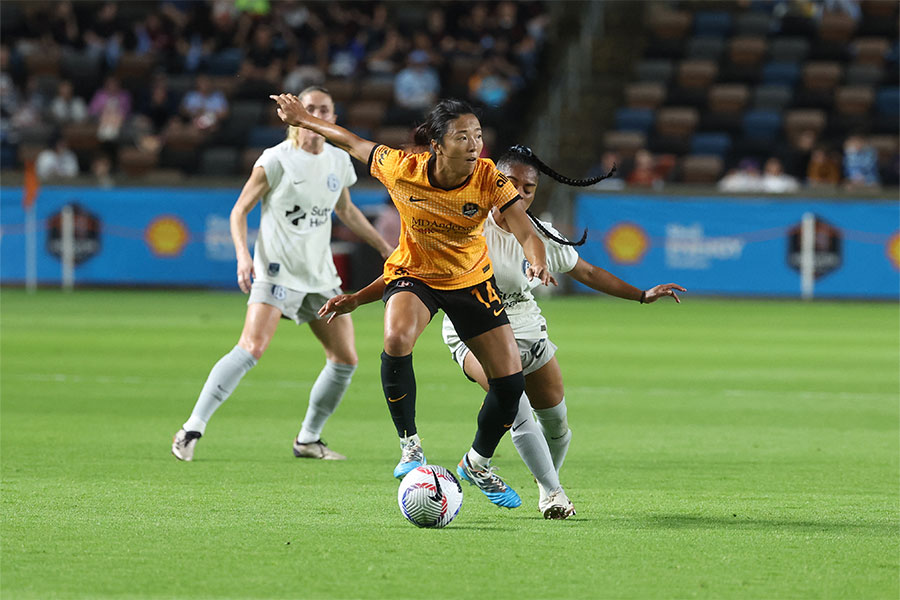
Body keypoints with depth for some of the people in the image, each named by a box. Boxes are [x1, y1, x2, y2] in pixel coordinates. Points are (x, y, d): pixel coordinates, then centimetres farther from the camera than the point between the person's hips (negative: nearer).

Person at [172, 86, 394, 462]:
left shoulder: (340, 161, 10)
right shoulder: (276, 160, -7)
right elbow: (240, 210, -4)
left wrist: (384, 247, 28)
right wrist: (243, 255, -19)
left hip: (320, 275, 6)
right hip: (277, 269, -6)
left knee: (345, 359, 2)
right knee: (253, 347, -22)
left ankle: (308, 440, 18)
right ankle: (192, 431, -19)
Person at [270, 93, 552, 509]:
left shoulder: (489, 178, -24)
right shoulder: (401, 169, -24)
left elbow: (525, 232, -31)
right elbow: (355, 144, -6)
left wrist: (537, 261, -54)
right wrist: (304, 120, 5)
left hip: (472, 279, 2)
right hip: (413, 274, -2)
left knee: (510, 380, -3)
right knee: (397, 339, -34)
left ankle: (477, 464, 24)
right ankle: (410, 445, -15)